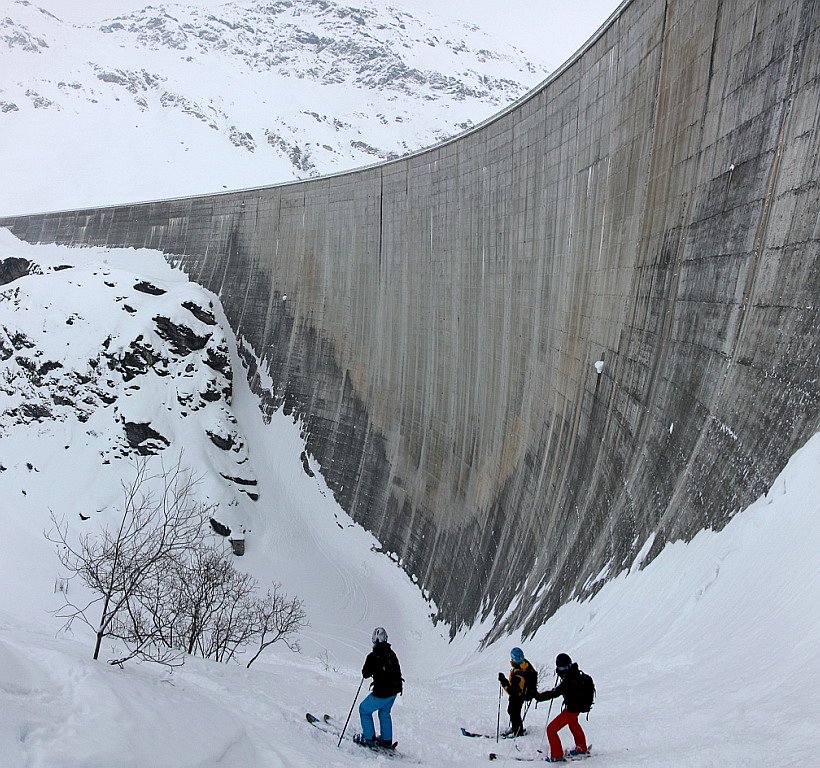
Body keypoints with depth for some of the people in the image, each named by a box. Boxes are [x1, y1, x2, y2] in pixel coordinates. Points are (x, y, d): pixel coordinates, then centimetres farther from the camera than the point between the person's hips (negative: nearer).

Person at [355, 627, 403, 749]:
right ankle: (387, 741, 32)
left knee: (364, 709, 17)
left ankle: (369, 739, 17)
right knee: (384, 713, 28)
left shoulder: (373, 656, -19)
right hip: (394, 690, 6)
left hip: (381, 693, -6)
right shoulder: (392, 654, -1)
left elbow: (365, 674, -9)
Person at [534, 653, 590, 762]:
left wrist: (538, 696, -36)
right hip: (578, 706, 10)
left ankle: (557, 755, 5)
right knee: (573, 724, 36)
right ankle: (582, 748, 54)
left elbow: (554, 693, -39)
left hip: (571, 709, -9)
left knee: (551, 729, -3)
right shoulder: (576, 673, -8)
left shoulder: (567, 681, -35)